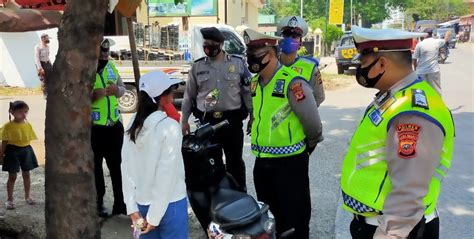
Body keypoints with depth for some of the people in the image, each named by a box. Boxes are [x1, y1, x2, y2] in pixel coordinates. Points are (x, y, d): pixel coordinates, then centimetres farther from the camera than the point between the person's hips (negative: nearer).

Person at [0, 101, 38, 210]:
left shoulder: (28, 125, 0)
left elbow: (30, 139, 6)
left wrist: (27, 150, 6)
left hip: (26, 150, 4)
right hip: (13, 151, -4)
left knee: (26, 174, 15)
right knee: (12, 176, 5)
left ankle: (27, 196, 32)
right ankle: (9, 199, 19)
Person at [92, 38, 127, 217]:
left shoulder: (111, 66, 9)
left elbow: (122, 88, 18)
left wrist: (117, 90, -4)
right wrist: (92, 96, -29)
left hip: (115, 125, 6)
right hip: (92, 128, -5)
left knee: (115, 165, 12)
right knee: (96, 166, 8)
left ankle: (119, 203, 21)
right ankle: (98, 203, 22)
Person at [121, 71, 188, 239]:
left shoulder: (133, 124, 0)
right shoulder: (170, 126, -16)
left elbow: (127, 168, -1)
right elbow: (166, 173, -19)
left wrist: (132, 208, 1)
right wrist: (154, 216, -13)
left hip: (142, 203, 6)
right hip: (170, 204, -5)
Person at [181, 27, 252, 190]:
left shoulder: (238, 63, 1)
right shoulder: (197, 66, 5)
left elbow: (248, 91, 3)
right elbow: (189, 95, 10)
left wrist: (253, 116, 1)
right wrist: (184, 120, 7)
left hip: (232, 120, -1)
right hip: (207, 121, 1)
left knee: (235, 160, 11)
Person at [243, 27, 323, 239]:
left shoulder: (292, 81, -19)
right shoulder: (255, 82, 7)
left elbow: (312, 122, -14)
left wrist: (309, 145, 3)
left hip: (289, 161, -8)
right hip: (262, 161, 8)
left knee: (293, 218, 5)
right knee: (268, 215, 21)